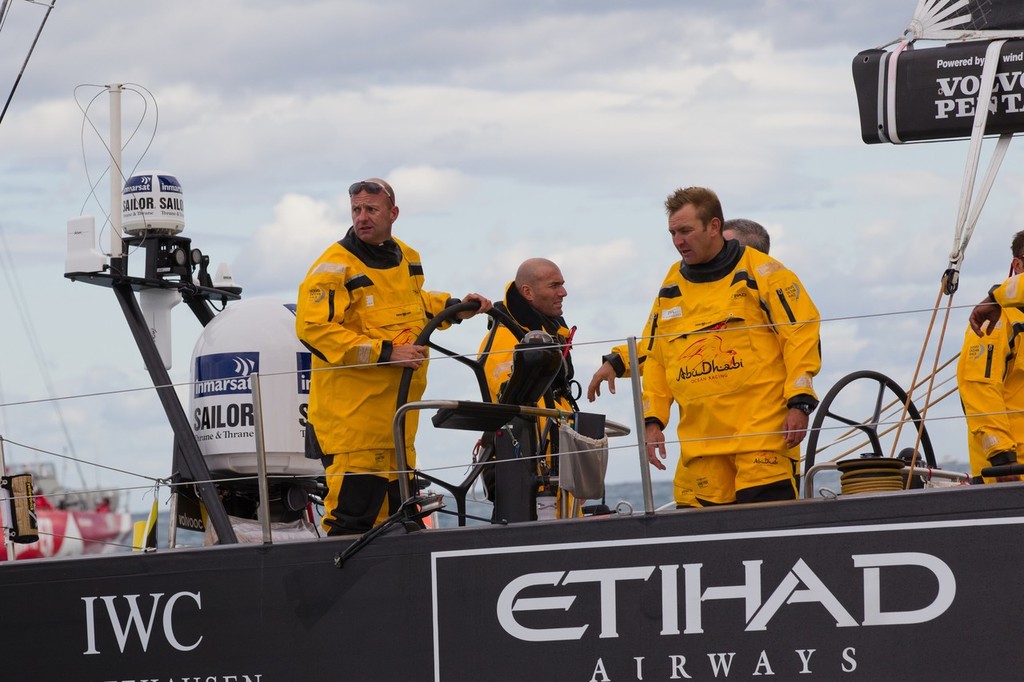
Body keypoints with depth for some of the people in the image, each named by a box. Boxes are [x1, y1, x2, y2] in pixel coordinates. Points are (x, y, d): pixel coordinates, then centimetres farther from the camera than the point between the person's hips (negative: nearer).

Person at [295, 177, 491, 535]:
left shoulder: (407, 258, 13)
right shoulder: (335, 266, -11)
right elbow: (313, 328, -21)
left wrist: (455, 307, 19)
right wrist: (385, 353, -22)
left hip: (397, 411, 8)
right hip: (352, 416, -8)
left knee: (396, 512, 14)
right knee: (354, 514, -12)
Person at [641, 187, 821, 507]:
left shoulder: (760, 273, 1)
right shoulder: (671, 287, 17)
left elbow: (802, 334, -3)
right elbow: (655, 359, 22)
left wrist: (799, 403, -10)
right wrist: (653, 420, 12)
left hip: (762, 434, -5)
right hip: (698, 440, 5)